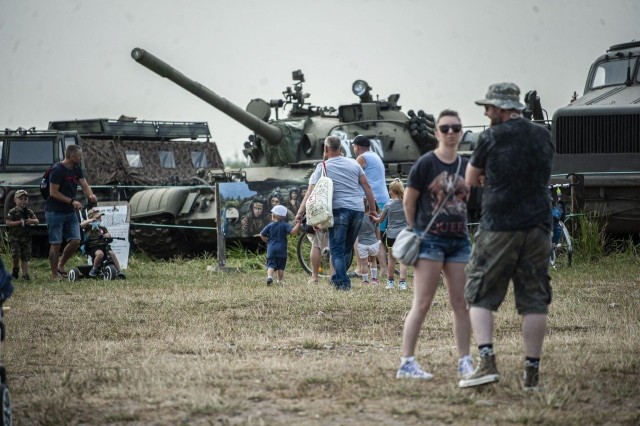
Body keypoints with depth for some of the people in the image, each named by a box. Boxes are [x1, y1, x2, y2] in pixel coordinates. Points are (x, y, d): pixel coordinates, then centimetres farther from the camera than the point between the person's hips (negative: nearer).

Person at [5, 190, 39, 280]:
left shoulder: (29, 212, 8)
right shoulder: (12, 212, -4)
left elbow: (37, 221, 6)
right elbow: (8, 223, -12)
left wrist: (31, 221, -16)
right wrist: (19, 222, -19)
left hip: (26, 238, 4)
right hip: (14, 238, -4)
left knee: (25, 257, 3)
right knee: (16, 255, -15)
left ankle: (25, 274, 5)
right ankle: (16, 269, 10)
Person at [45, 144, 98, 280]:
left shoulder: (76, 169, 9)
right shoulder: (57, 170, -16)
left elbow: (84, 185, 5)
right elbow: (53, 193, -17)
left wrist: (90, 195, -17)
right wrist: (72, 201, -19)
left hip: (70, 212, 7)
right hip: (55, 212, -7)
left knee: (75, 241, 0)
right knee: (56, 244, -3)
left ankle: (61, 265, 19)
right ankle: (54, 274, 5)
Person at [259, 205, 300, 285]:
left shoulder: (270, 226, 5)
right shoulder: (285, 225, -2)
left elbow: (262, 235, 4)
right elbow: (292, 232, -15)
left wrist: (267, 241, 18)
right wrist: (298, 224, -6)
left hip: (271, 249, 1)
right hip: (281, 250, -1)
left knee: (271, 265, -3)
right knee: (281, 267, 7)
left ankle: (269, 276, -27)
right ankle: (280, 281, 6)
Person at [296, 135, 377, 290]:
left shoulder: (323, 167, 1)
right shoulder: (353, 164, 13)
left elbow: (311, 192, -5)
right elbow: (366, 186, 12)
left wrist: (300, 212, -6)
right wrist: (372, 209, 17)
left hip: (339, 209, -4)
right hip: (358, 209, 4)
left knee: (337, 249, -2)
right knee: (347, 248, 16)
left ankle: (343, 282, -13)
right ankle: (337, 277, 23)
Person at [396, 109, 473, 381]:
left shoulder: (466, 166, 8)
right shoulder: (426, 163, -7)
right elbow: (408, 200, -2)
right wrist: (417, 230, 4)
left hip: (459, 240, 5)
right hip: (430, 240, -5)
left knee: (461, 303, 5)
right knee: (422, 304, -7)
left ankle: (464, 362, 11)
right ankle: (406, 363, -5)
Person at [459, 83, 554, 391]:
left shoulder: (492, 137, -6)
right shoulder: (543, 137, 9)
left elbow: (471, 180, 5)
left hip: (498, 227, -4)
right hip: (538, 226, 4)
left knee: (480, 296, 4)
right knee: (534, 301, 6)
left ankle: (487, 361, -11)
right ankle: (532, 370, 6)